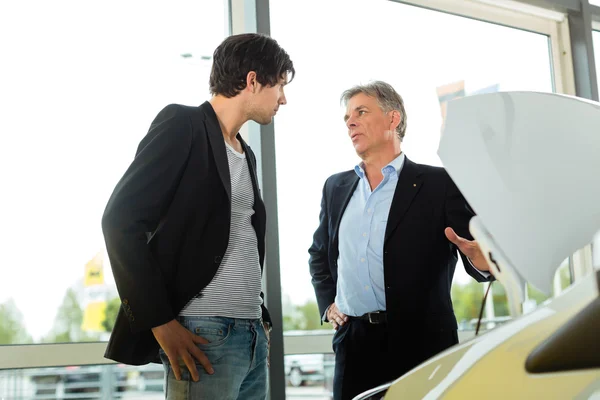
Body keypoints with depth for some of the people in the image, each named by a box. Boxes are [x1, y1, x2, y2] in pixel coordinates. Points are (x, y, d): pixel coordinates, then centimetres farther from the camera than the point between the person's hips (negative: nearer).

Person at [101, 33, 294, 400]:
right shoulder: (183, 125, -5)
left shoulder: (246, 154, 19)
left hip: (251, 334, 8)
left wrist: (260, 318, 10)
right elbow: (121, 221, -13)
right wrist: (160, 322, -16)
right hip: (204, 334, -7)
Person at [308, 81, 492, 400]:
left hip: (421, 342, -4)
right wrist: (327, 303, 13)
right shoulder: (336, 187, 15)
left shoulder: (440, 184, 0)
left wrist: (482, 261, -27)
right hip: (353, 345, 4)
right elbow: (319, 253, 27)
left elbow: (477, 252, -4)